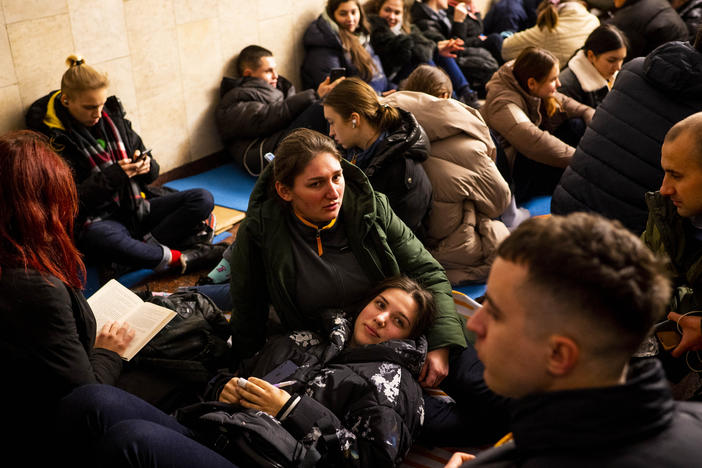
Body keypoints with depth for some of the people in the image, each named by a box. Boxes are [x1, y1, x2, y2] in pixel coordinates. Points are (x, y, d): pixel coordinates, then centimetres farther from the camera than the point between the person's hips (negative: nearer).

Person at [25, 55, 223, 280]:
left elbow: (151, 173, 14)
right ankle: (180, 259, -28)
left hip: (136, 208, 7)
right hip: (99, 219, -6)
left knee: (203, 199, -12)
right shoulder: (51, 138, -8)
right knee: (98, 237, -43)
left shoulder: (112, 116, 8)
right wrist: (112, 175, -22)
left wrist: (146, 167, -11)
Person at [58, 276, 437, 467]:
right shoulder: (302, 341, 29)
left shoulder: (393, 382, 13)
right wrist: (224, 388, 5)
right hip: (205, 434, 6)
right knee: (89, 402, -21)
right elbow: (235, 374, 30)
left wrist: (290, 409, -6)